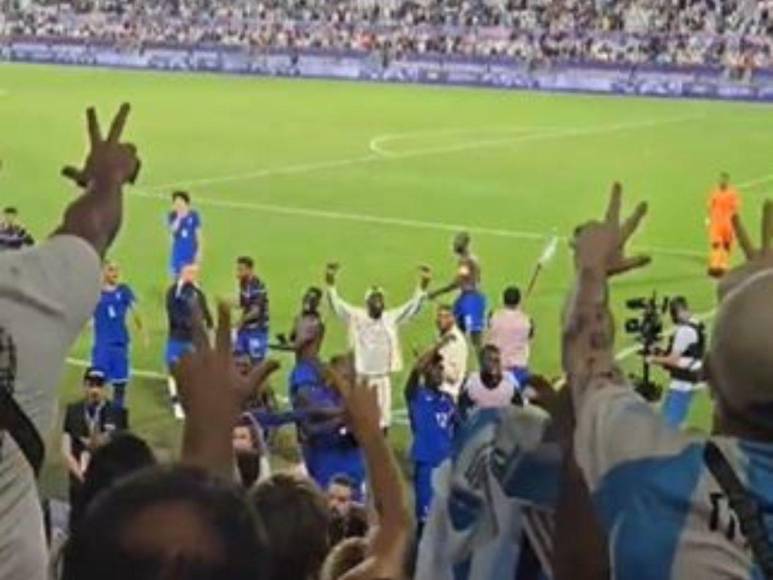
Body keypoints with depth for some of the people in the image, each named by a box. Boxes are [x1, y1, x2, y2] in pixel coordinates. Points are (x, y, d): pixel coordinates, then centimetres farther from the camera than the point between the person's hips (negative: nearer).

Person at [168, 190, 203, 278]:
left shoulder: (194, 215, -7)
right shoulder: (172, 216, -4)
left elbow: (199, 234, -4)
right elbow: (172, 230, -20)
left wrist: (199, 251, -7)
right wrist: (179, 217, -27)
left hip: (191, 251, -1)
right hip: (178, 252, 2)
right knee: (177, 276, 6)